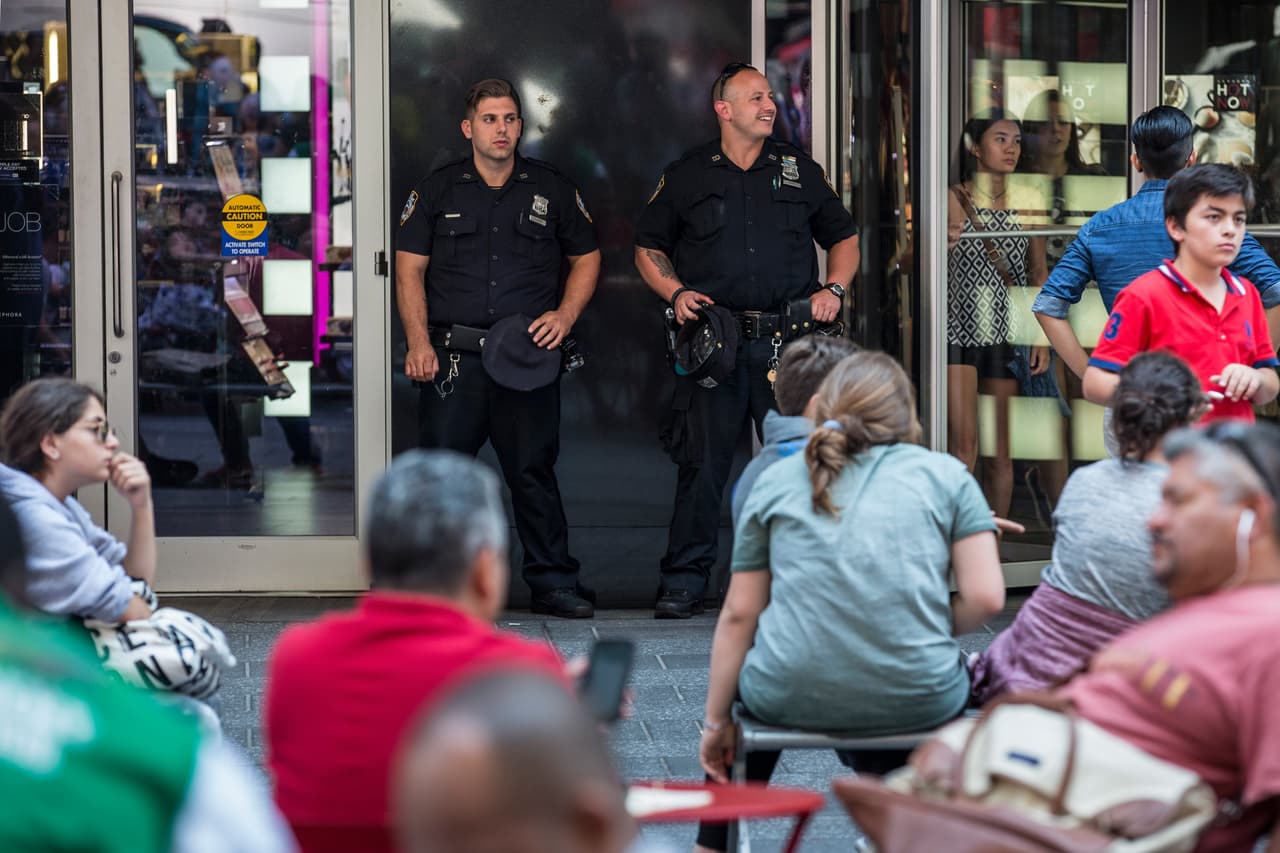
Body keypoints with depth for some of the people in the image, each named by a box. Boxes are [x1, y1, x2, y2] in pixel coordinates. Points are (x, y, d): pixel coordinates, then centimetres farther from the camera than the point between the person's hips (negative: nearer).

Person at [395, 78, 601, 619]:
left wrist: (565, 315, 0)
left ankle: (553, 583, 11)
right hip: (453, 357, 0)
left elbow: (586, 258, 17)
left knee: (534, 471, 3)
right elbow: (409, 270, 5)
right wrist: (419, 343, -6)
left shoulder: (551, 189, 10)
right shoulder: (438, 190, 8)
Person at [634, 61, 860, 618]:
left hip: (788, 340, 1)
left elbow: (843, 238, 20)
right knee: (702, 463, -3)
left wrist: (833, 288, 2)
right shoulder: (686, 176, 9)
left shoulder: (801, 171, 13)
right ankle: (684, 582, 4)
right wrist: (676, 292, -4)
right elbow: (648, 248, 14)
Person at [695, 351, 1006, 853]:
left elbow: (739, 614, 7)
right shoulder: (946, 475, 5)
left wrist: (716, 721, 15)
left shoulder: (776, 481, 9)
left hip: (789, 699, 1)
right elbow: (986, 599, -3)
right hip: (916, 706, -1)